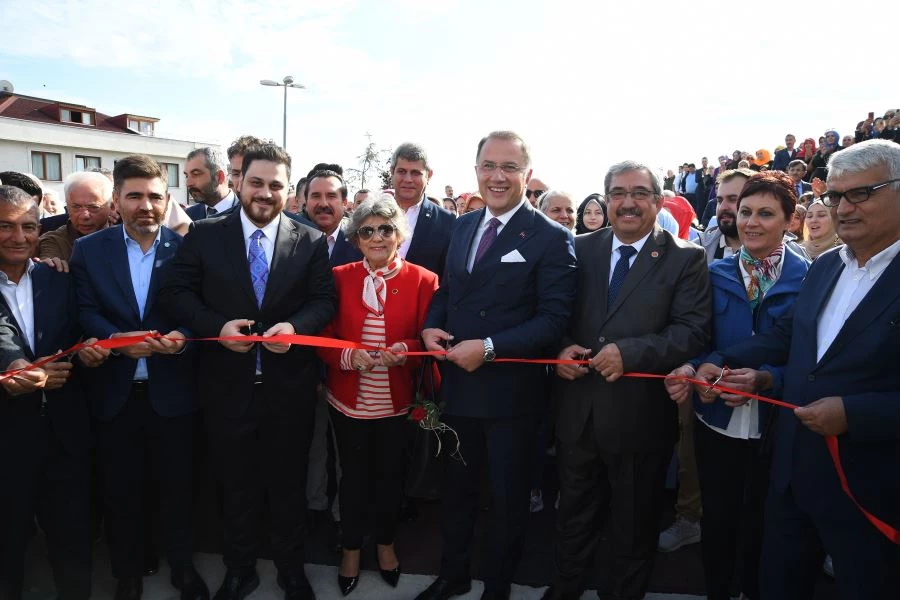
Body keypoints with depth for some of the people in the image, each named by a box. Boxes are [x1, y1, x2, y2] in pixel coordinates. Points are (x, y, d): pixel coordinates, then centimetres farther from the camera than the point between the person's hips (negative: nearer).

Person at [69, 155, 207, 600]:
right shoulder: (88, 250, 2)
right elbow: (85, 313, -4)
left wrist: (182, 337, -25)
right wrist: (117, 339, -23)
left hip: (171, 391, -1)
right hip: (114, 392, 1)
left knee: (177, 485, 13)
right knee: (120, 490, 14)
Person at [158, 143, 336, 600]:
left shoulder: (311, 241, 1)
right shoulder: (204, 235, 1)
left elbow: (325, 300, -2)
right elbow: (175, 292, -3)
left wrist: (295, 326, -21)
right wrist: (218, 326, -19)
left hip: (289, 386, 0)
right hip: (227, 384, 0)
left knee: (289, 484, 15)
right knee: (236, 485, 17)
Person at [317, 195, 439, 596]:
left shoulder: (423, 281, -6)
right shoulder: (339, 277, -2)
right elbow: (322, 336, -2)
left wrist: (405, 350, -26)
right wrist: (348, 356, -21)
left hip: (397, 401, 0)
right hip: (348, 400, 1)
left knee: (390, 474, 17)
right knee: (353, 476, 15)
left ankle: (386, 543, 41)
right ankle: (351, 549, 36)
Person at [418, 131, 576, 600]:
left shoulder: (551, 238, -13)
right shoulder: (463, 226, 7)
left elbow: (554, 318, -18)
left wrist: (489, 348, -25)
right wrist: (430, 326, -6)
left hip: (511, 390, -5)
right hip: (457, 383, 6)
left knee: (507, 497, 15)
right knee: (456, 488, 22)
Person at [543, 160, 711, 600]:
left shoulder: (686, 258, -5)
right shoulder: (580, 249, 5)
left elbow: (693, 331, -14)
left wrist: (630, 352, -26)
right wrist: (561, 347, -14)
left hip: (641, 416, -3)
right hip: (578, 411, 3)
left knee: (634, 529, 18)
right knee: (573, 519, 22)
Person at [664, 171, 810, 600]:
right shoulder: (715, 274, 1)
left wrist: (765, 379, -27)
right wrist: (693, 370, -22)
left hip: (775, 425, -1)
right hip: (717, 420, 2)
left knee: (763, 523, 18)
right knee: (717, 518, 15)